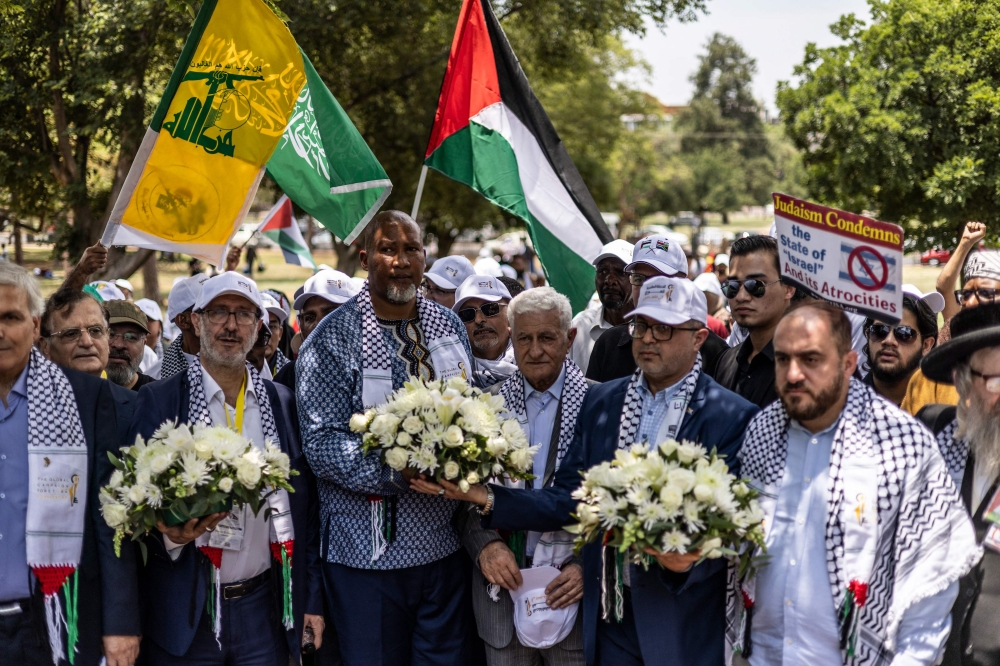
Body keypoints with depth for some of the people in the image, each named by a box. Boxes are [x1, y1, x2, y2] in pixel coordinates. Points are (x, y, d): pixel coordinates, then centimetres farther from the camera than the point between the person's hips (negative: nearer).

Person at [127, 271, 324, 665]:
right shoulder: (158, 401, -2)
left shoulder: (283, 404, 7)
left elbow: (306, 508, 8)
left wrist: (313, 599, 5)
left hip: (263, 611, 2)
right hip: (185, 613, -2)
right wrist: (169, 534, -24)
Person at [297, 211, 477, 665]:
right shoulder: (334, 338, -7)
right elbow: (321, 443, -14)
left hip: (444, 543, 5)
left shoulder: (450, 328, 10)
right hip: (369, 553, -4)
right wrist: (396, 475, -25)